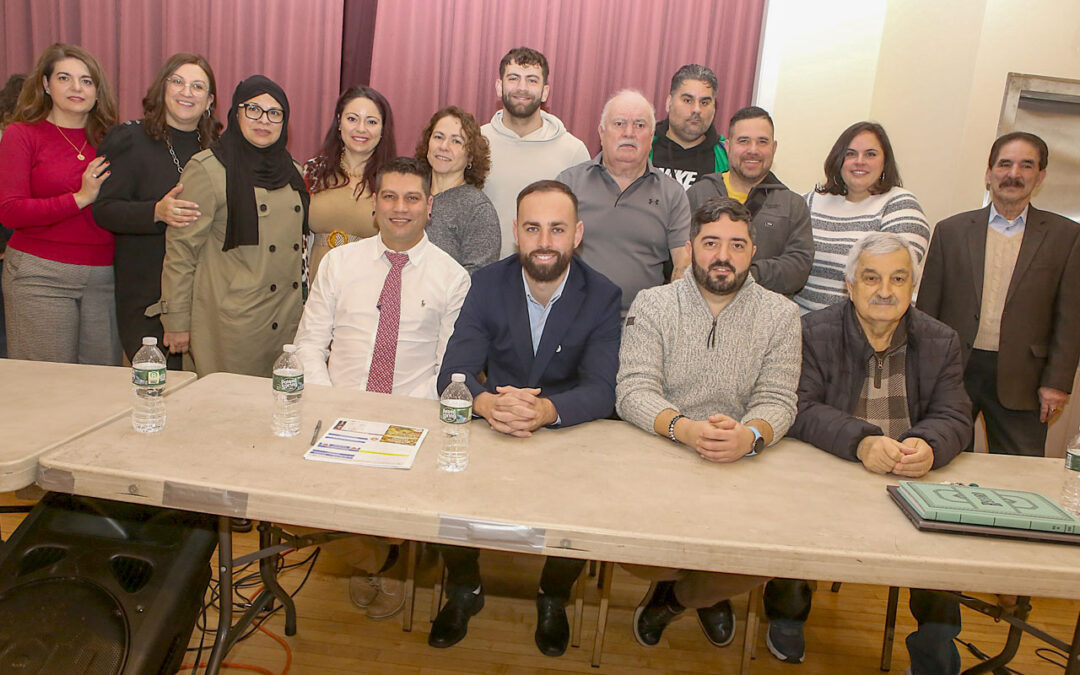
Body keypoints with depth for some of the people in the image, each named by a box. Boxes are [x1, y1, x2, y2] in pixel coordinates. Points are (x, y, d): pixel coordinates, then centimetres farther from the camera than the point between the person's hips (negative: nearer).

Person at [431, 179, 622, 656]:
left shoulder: (603, 298, -7)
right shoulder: (487, 285, -4)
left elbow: (602, 392, -18)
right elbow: (453, 373, -12)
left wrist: (545, 410, -40)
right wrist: (487, 402, -36)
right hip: (491, 436, 1)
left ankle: (553, 599, 11)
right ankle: (464, 590, 10)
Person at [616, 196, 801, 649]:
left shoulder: (780, 315, 4)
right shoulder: (652, 305, 1)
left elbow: (777, 401, -4)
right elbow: (633, 391, -9)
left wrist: (750, 436, -29)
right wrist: (684, 428, -30)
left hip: (743, 465, 1)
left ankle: (682, 594, 15)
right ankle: (707, 592, 15)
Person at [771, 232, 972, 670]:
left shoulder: (940, 342, 8)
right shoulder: (814, 333, -3)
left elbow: (954, 418, 0)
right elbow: (801, 411, -13)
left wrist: (929, 446, -24)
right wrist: (861, 442, -30)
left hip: (911, 482, 3)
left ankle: (935, 648, 6)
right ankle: (787, 612, 5)